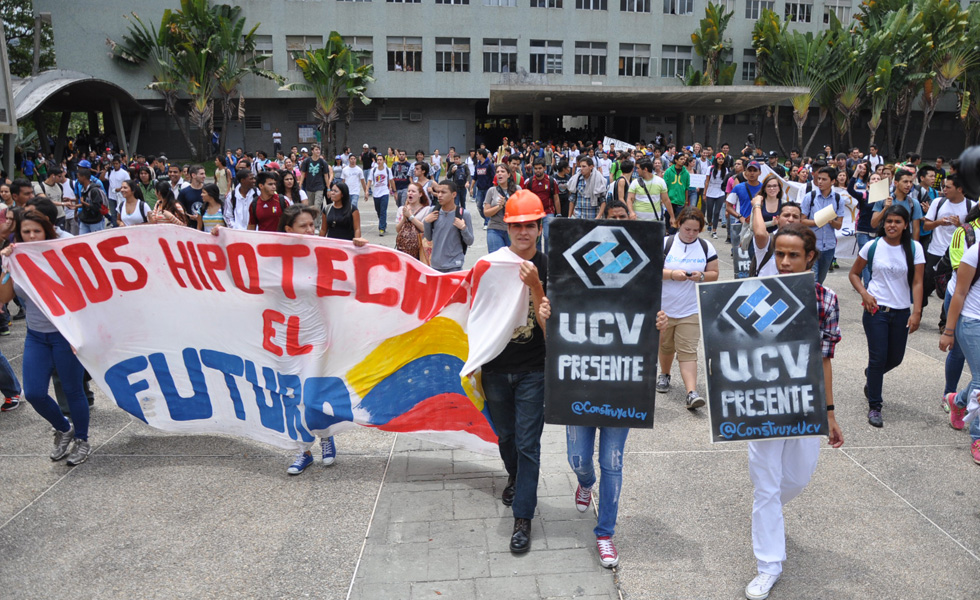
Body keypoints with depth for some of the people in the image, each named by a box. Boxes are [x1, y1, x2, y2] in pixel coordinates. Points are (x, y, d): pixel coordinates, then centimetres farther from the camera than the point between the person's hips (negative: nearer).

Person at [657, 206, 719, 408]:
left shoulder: (706, 248, 4)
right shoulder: (665, 243, -3)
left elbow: (714, 274, 8)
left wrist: (702, 276, -13)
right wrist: (671, 274, -22)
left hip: (691, 310, 0)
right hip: (664, 307, 0)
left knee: (688, 351, -9)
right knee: (666, 346, 16)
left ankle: (692, 393, -15)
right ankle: (664, 375, 42)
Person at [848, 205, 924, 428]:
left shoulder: (914, 248, -3)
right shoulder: (872, 246, -5)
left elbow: (917, 282, -5)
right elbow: (854, 273, 5)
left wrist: (916, 312, -13)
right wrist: (864, 294, -11)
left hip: (902, 311, 2)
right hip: (876, 309, -2)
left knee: (895, 358, 14)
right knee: (878, 357, -3)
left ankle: (871, 376, 47)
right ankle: (874, 407, 9)